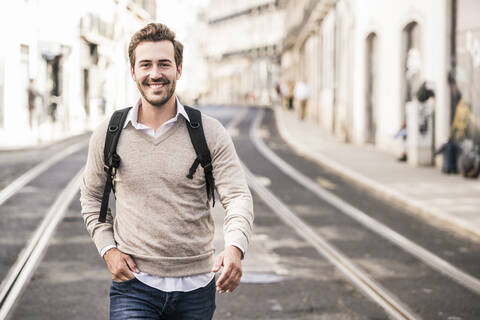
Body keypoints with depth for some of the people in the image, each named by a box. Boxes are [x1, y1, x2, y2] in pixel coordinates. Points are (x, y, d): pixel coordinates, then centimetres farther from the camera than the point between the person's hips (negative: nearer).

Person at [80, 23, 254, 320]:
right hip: (133, 287, 0)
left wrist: (235, 247, -27)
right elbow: (92, 197, 15)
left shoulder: (210, 133, -2)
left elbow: (238, 197, -8)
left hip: (195, 287, 1)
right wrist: (107, 249, 0)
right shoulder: (108, 136, 2)